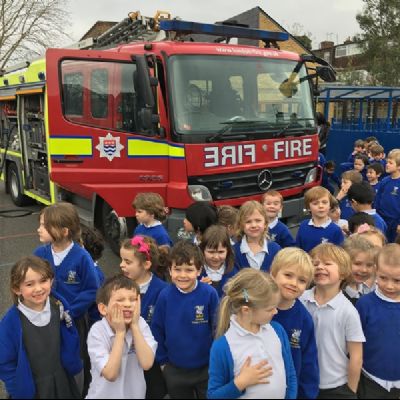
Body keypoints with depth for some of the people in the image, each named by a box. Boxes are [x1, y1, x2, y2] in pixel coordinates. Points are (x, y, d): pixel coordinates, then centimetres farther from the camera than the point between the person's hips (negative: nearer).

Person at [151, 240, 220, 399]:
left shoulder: (209, 294, -19)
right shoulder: (165, 296, -15)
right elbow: (157, 330, -3)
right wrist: (162, 360, 2)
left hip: (207, 367, -1)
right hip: (174, 369, 1)